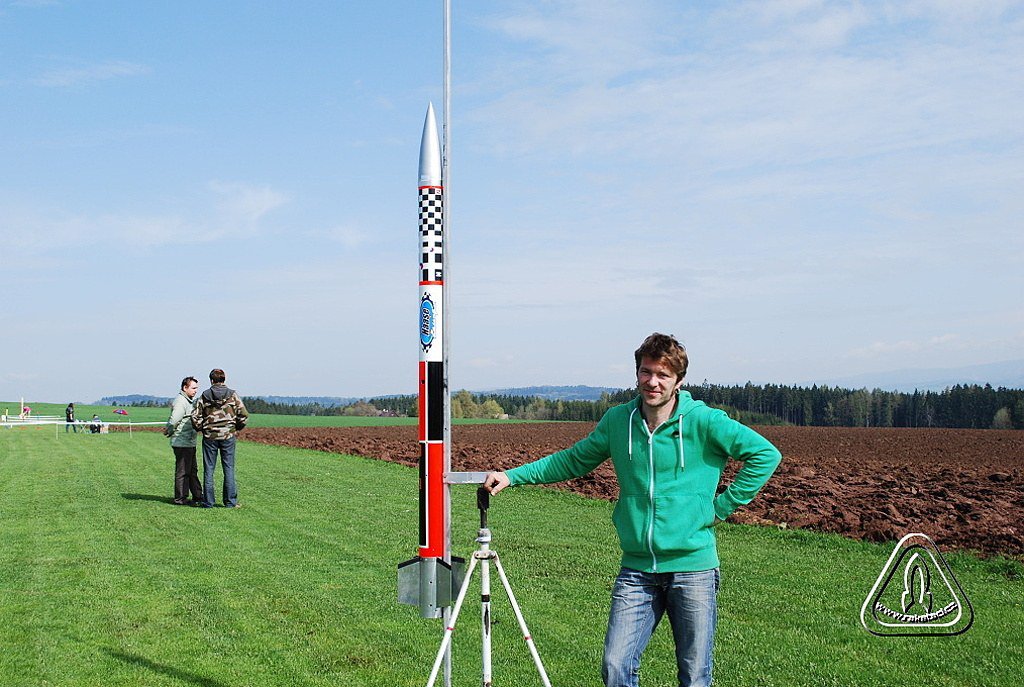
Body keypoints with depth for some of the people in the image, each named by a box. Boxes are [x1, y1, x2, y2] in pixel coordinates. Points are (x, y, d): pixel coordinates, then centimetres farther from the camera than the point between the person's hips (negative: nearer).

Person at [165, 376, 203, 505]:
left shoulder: (189, 401, 17)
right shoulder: (180, 401, -17)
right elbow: (173, 421, -24)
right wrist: (169, 432, -8)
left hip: (189, 442, 10)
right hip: (182, 442, -10)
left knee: (192, 470, 15)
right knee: (182, 471, -3)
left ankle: (198, 497, 22)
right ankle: (180, 499, 3)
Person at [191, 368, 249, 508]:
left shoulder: (205, 396, -1)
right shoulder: (232, 395, -2)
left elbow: (195, 416, -3)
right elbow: (244, 415, -5)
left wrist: (201, 429, 15)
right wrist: (237, 427, 13)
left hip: (209, 436, 0)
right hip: (228, 435, 0)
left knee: (209, 469, 6)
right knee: (229, 469, 5)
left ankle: (208, 502, 8)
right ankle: (231, 501, 5)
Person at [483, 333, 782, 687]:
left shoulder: (704, 422, -7)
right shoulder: (617, 420, 5)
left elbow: (765, 454, -4)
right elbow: (572, 460, 16)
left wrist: (723, 506, -5)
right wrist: (512, 476, 10)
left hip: (693, 568, -3)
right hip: (636, 569, 3)